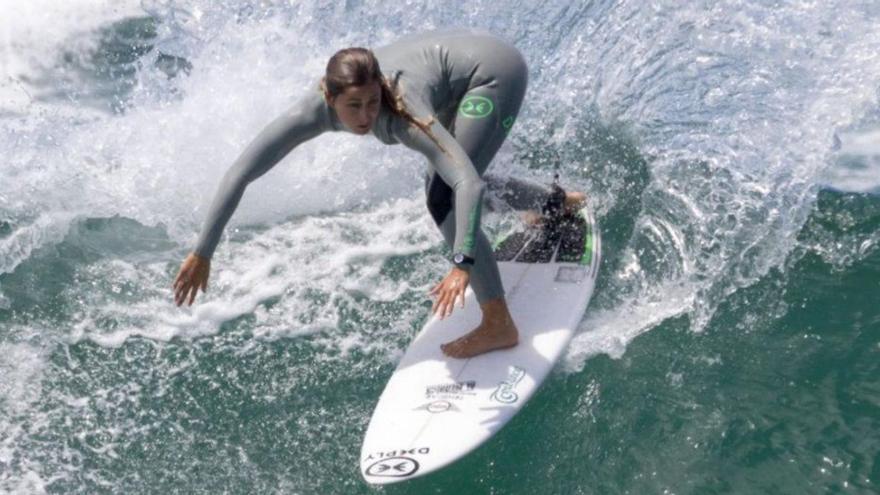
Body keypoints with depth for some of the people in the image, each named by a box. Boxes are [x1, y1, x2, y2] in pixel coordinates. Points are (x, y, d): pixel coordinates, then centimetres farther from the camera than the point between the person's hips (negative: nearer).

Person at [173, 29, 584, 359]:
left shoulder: (401, 113, -40)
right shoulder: (316, 110, -25)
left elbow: (468, 181, -46)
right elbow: (239, 174, -26)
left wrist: (462, 263, -54)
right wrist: (202, 252, -26)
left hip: (494, 71, -7)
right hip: (462, 64, 7)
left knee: (444, 200, -20)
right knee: (446, 186, 23)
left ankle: (499, 326, -8)